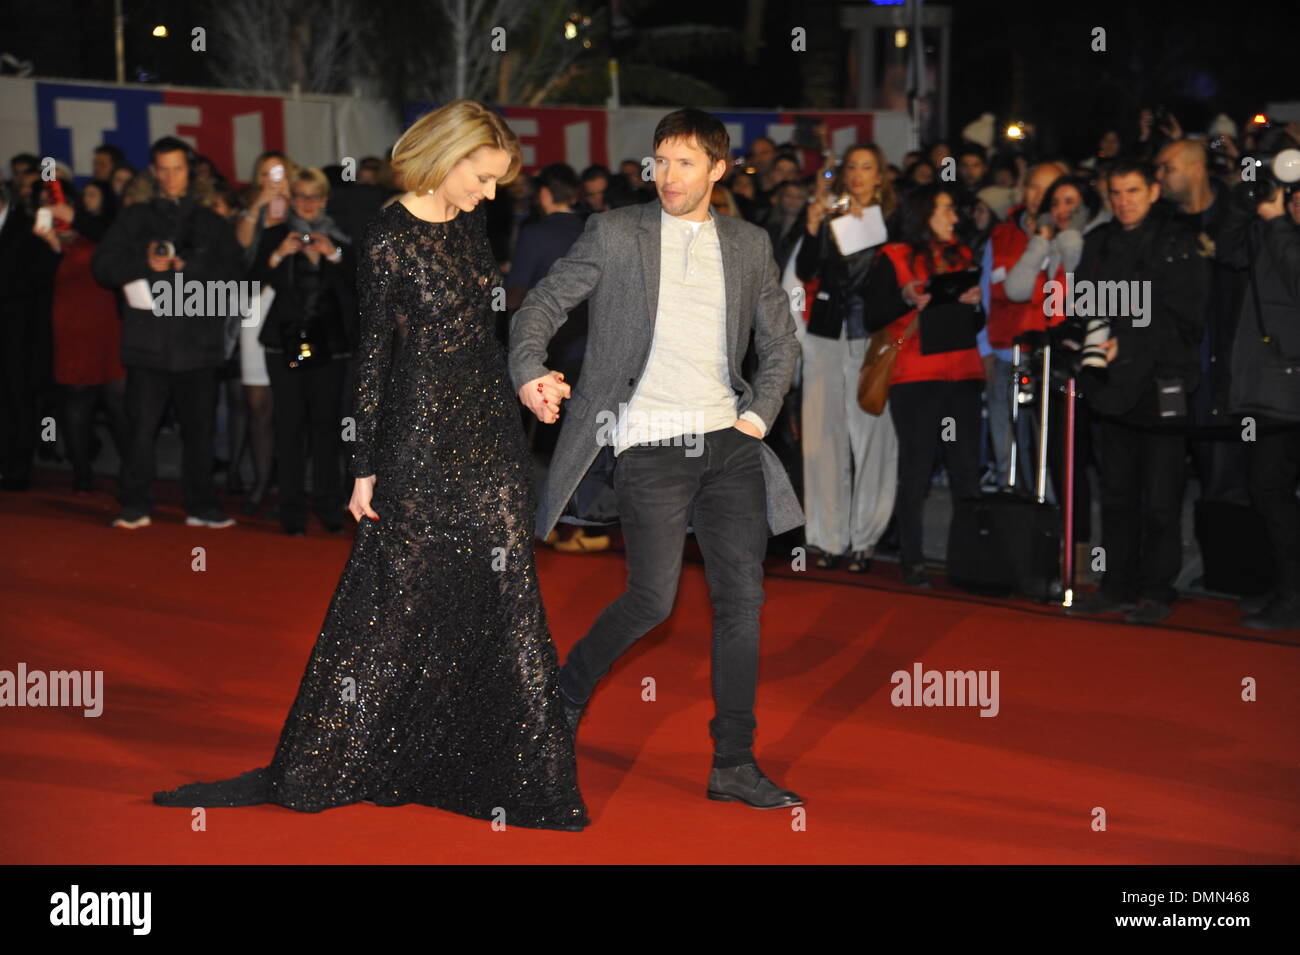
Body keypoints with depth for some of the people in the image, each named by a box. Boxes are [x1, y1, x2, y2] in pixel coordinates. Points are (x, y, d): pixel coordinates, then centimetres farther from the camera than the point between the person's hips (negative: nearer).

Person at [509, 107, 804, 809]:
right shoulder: (614, 234, 3)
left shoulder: (749, 245, 13)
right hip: (650, 443, -4)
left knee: (741, 598, 0)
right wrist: (530, 371, -19)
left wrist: (759, 415, 7)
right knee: (653, 600, -7)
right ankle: (567, 691, 22)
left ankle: (734, 764, 9)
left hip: (729, 441, 4)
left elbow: (781, 342, 20)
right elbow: (541, 304, 0)